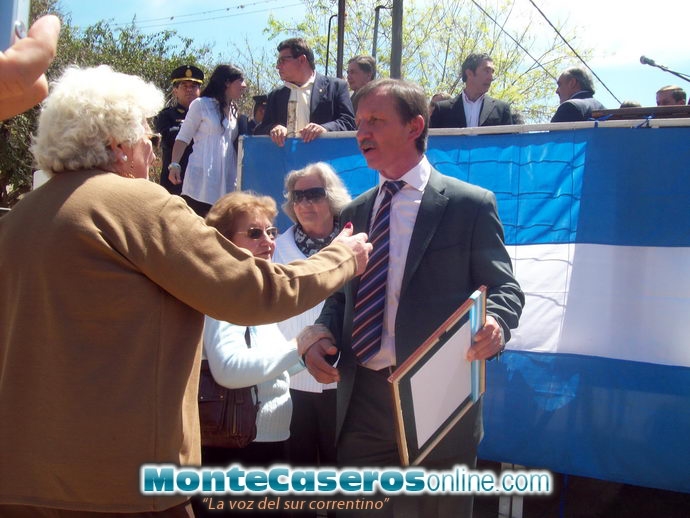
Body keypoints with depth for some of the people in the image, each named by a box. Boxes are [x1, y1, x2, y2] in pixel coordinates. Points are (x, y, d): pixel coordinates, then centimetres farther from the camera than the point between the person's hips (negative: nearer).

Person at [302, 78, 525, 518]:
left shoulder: (470, 204, -3)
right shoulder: (355, 213, 14)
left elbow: (504, 288, -3)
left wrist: (495, 324, -25)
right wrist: (322, 336, -1)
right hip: (362, 400, 5)